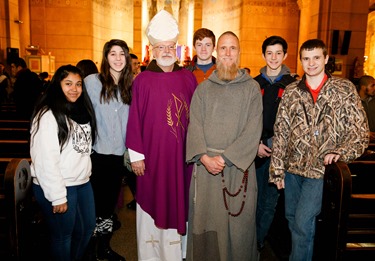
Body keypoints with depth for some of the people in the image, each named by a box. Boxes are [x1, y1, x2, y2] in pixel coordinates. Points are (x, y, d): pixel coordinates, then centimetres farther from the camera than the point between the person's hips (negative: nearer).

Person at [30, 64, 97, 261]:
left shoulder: (82, 110, 10)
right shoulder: (48, 115, -17)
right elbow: (45, 160, -21)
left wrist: (86, 172, 12)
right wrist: (57, 197, -20)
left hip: (83, 183, 8)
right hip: (58, 187, -8)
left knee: (88, 228, 20)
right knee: (63, 236, 9)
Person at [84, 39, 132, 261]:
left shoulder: (130, 85, 7)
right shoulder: (93, 81, -5)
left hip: (119, 153, 4)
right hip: (97, 152, -3)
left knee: (110, 201, 14)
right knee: (94, 201, 6)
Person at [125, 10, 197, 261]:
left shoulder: (188, 78, 4)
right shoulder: (142, 80, -3)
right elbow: (135, 119, -4)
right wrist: (136, 154, -6)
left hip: (181, 153, 2)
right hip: (153, 153, -2)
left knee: (179, 201, 12)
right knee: (153, 201, 9)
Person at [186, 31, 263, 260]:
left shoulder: (252, 88, 3)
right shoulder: (204, 88, 10)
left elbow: (253, 130, -6)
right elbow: (195, 126, 2)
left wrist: (226, 157, -14)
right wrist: (205, 157, -13)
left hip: (239, 165, -1)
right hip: (206, 164, 2)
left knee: (238, 222, 7)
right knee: (205, 221, 9)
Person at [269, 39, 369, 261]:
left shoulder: (345, 89, -2)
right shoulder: (291, 92, 5)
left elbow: (360, 131, -2)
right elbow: (281, 132, 5)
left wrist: (340, 153, -19)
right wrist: (277, 169, 3)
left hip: (321, 169, -3)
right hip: (293, 168, 4)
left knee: (303, 223, -6)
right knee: (292, 220, 15)